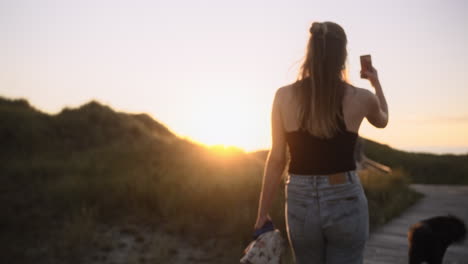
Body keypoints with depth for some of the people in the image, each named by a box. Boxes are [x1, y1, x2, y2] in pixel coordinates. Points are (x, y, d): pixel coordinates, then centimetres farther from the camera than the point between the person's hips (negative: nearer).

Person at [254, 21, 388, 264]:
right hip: (345, 202, -1)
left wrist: (262, 212, 5)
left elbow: (276, 159, -4)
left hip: (301, 202, 1)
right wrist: (376, 82, 35)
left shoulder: (284, 96, -6)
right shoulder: (361, 98, -5)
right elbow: (382, 120, 20)